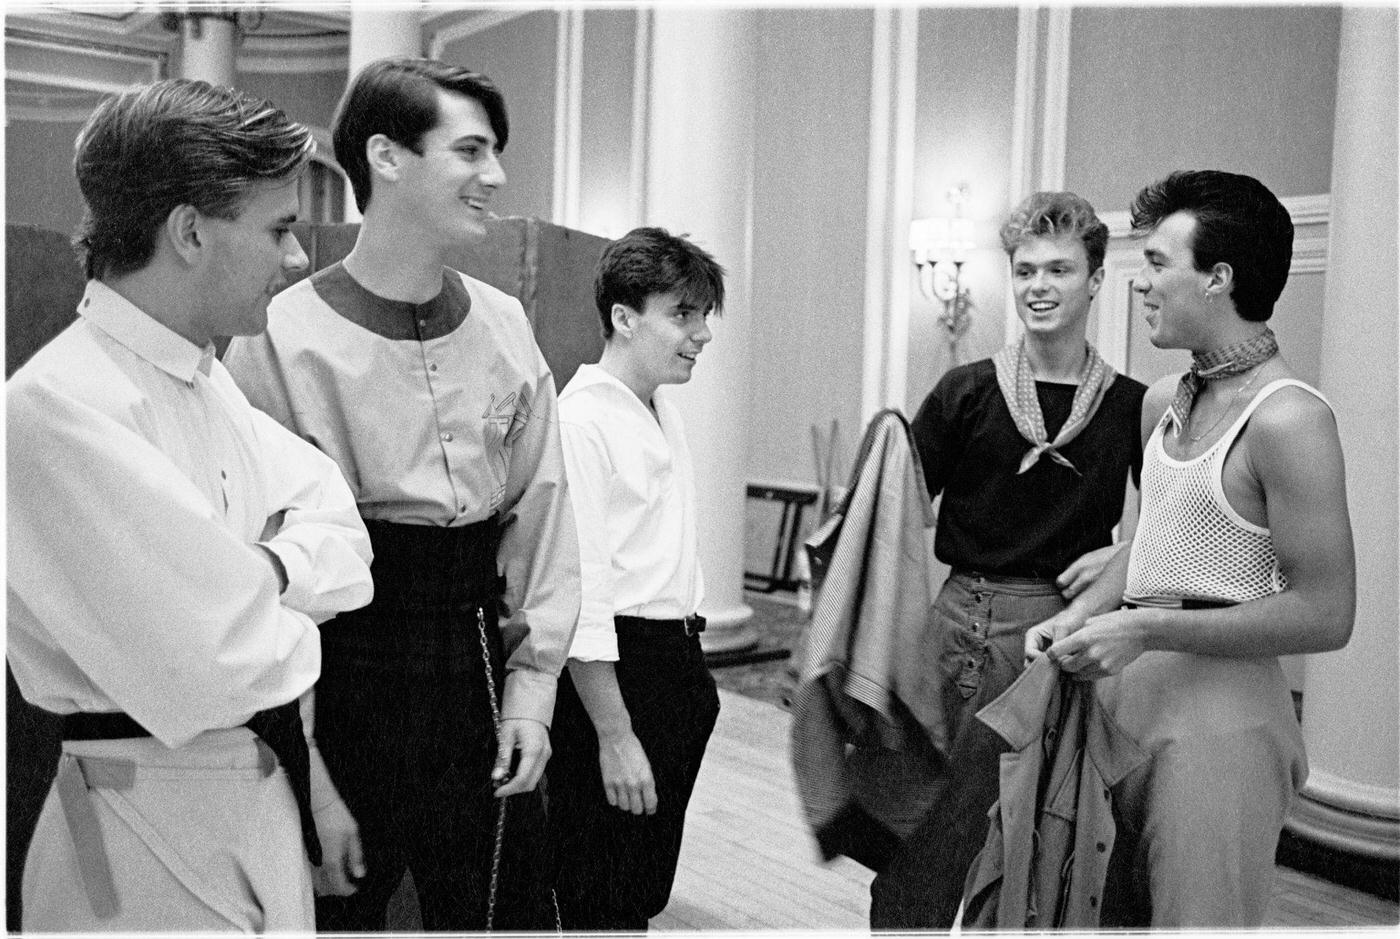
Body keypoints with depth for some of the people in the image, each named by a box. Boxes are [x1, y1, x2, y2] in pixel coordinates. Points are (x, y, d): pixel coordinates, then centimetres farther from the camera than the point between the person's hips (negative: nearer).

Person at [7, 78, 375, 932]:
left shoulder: (204, 378, 7)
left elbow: (339, 530, 5)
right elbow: (217, 669, -29)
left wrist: (269, 569, -16)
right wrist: (296, 633, -8)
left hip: (267, 797, 9)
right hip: (156, 839, -9)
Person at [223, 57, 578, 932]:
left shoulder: (505, 326, 3)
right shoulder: (284, 339, -11)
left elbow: (542, 513, 7)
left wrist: (531, 679, 1)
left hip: (484, 684, 5)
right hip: (347, 687, -4)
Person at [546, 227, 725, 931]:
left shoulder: (665, 415, 12)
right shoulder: (580, 420, -17)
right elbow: (578, 595, -20)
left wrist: (691, 672, 15)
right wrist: (614, 736, -19)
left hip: (678, 662, 9)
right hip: (614, 669, -9)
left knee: (646, 895, 19)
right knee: (603, 905, 4)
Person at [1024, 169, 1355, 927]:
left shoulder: (1287, 418, -15)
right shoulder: (1164, 402, 10)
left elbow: (1324, 616, -17)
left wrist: (1148, 630, -18)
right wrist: (1080, 615, 3)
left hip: (1221, 708, -8)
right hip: (1123, 688, 8)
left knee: (1196, 918, 3)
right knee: (1112, 915, 17)